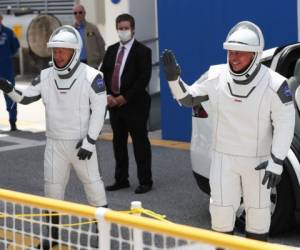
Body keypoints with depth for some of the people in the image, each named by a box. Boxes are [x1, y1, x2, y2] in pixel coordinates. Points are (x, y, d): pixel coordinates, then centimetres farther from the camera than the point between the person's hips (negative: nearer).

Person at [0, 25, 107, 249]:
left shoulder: (91, 76, -14)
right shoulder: (46, 76, -1)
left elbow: (99, 111, -12)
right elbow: (25, 98, 4)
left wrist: (90, 142, -14)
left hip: (81, 143, -4)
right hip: (54, 144, 4)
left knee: (93, 184, 2)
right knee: (53, 187, 9)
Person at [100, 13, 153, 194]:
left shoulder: (142, 51, -6)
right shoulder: (111, 50, 12)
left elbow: (144, 79, -13)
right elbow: (103, 74, 11)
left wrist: (125, 98, -16)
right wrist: (107, 95, -5)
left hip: (135, 104, -6)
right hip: (114, 103, 6)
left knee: (140, 143, -1)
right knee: (119, 143, 12)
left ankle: (145, 181, 5)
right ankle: (121, 179, 21)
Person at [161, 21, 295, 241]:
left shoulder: (274, 84, -18)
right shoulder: (216, 76, -7)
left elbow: (285, 124, -13)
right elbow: (188, 98, 5)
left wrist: (276, 162, -17)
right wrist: (173, 77, -12)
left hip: (257, 160, -2)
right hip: (223, 157, 3)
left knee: (258, 208, 10)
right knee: (221, 207, 5)